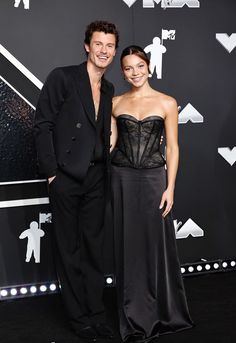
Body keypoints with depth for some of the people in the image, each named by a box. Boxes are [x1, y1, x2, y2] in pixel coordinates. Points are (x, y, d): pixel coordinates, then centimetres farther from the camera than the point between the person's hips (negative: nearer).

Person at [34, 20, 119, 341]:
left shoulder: (108, 90, 14)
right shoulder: (62, 77, -4)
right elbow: (43, 126, -8)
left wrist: (106, 166, 4)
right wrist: (51, 171, -11)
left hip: (96, 179, 5)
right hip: (66, 178, -5)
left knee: (94, 248, 11)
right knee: (69, 250, 5)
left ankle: (96, 313, 21)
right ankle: (80, 317, 17)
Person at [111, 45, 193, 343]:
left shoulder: (167, 103, 0)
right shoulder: (116, 103, 7)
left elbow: (172, 148, -1)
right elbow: (110, 141, 10)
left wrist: (170, 187, -7)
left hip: (153, 178, -2)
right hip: (122, 179, 2)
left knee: (157, 242, 4)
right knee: (129, 244, 6)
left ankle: (162, 311, 23)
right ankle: (135, 316, 19)